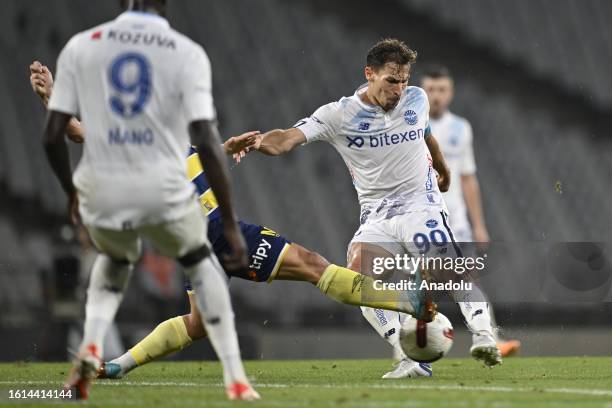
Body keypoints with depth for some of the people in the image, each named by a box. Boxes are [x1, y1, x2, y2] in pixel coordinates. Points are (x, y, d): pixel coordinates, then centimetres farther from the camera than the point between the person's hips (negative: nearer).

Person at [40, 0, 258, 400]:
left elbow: (53, 136, 3)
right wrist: (231, 224, -7)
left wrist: (72, 192, 22)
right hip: (164, 192, -2)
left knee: (116, 259, 35)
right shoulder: (186, 54, -4)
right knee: (200, 261, 29)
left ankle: (91, 347, 9)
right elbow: (206, 142, -11)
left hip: (101, 192, 2)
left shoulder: (81, 46, 3)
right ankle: (235, 379, 22)